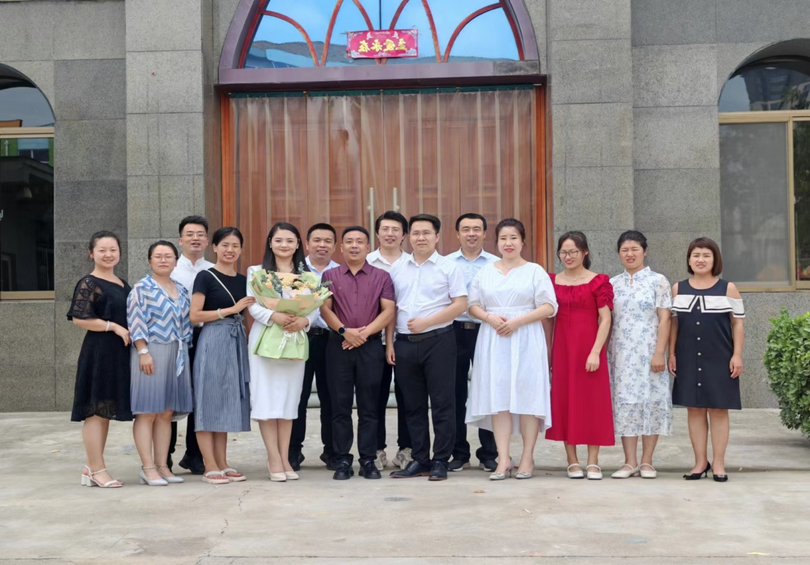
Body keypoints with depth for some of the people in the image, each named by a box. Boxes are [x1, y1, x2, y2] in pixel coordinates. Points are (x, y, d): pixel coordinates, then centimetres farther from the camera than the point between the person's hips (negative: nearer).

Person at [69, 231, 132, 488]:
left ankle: (92, 468, 17)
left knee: (106, 410, 10)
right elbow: (79, 319, -16)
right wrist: (114, 326, -18)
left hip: (119, 353, 8)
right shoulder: (88, 283, -7)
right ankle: (98, 470, -1)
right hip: (98, 352, -8)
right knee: (96, 409, -5)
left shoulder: (123, 284, 16)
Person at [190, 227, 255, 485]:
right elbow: (195, 316, -11)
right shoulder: (206, 277, -4)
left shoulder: (243, 280, 14)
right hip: (213, 342, -6)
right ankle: (210, 468, 2)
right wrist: (231, 309, -12)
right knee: (209, 401, -2)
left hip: (237, 342, 6)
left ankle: (223, 464, 16)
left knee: (228, 403, 9)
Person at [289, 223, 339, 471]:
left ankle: (332, 450, 19)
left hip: (330, 338, 1)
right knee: (297, 395, 4)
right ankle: (293, 450, 15)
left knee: (330, 396, 7)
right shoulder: (295, 269, 6)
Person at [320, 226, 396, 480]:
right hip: (339, 344, 1)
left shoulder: (381, 277, 8)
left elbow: (388, 311, 0)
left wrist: (365, 332, -12)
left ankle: (368, 460, 8)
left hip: (371, 345, -1)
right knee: (340, 405, 2)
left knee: (369, 406, 2)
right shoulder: (330, 276, 11)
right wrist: (345, 331, -13)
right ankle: (343, 461, 7)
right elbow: (325, 309, 2)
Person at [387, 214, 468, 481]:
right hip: (404, 343, 4)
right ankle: (420, 460, 18)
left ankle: (440, 461, 6)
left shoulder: (449, 267, 1)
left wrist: (425, 322, -14)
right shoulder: (397, 269, 13)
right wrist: (389, 342, 6)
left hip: (438, 340, -4)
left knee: (442, 403, -2)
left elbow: (460, 304, -7)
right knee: (413, 405, 9)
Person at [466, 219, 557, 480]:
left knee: (527, 395, -3)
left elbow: (549, 307, -4)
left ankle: (527, 458, 6)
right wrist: (490, 318, -10)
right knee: (497, 397, -2)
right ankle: (503, 459, 1)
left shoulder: (535, 271, 4)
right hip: (493, 340, 3)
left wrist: (518, 321, -14)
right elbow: (473, 305, 10)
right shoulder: (485, 272, 13)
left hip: (526, 340, -2)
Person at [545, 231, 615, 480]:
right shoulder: (552, 281, 8)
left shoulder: (598, 281, -2)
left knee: (592, 402, 1)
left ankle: (593, 462, 8)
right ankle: (572, 461, 13)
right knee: (564, 402, 4)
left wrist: (595, 351, -14)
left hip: (589, 347, -3)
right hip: (561, 347, 3)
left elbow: (605, 320, -6)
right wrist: (547, 352, 1)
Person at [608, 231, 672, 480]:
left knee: (651, 401, -1)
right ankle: (630, 462, 8)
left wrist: (659, 353, -12)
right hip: (621, 354, 3)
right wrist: (603, 352, 5)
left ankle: (646, 461, 9)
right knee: (624, 402, 2)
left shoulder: (658, 281, 0)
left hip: (648, 353, -3)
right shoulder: (612, 284, 10)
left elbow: (664, 320, -5)